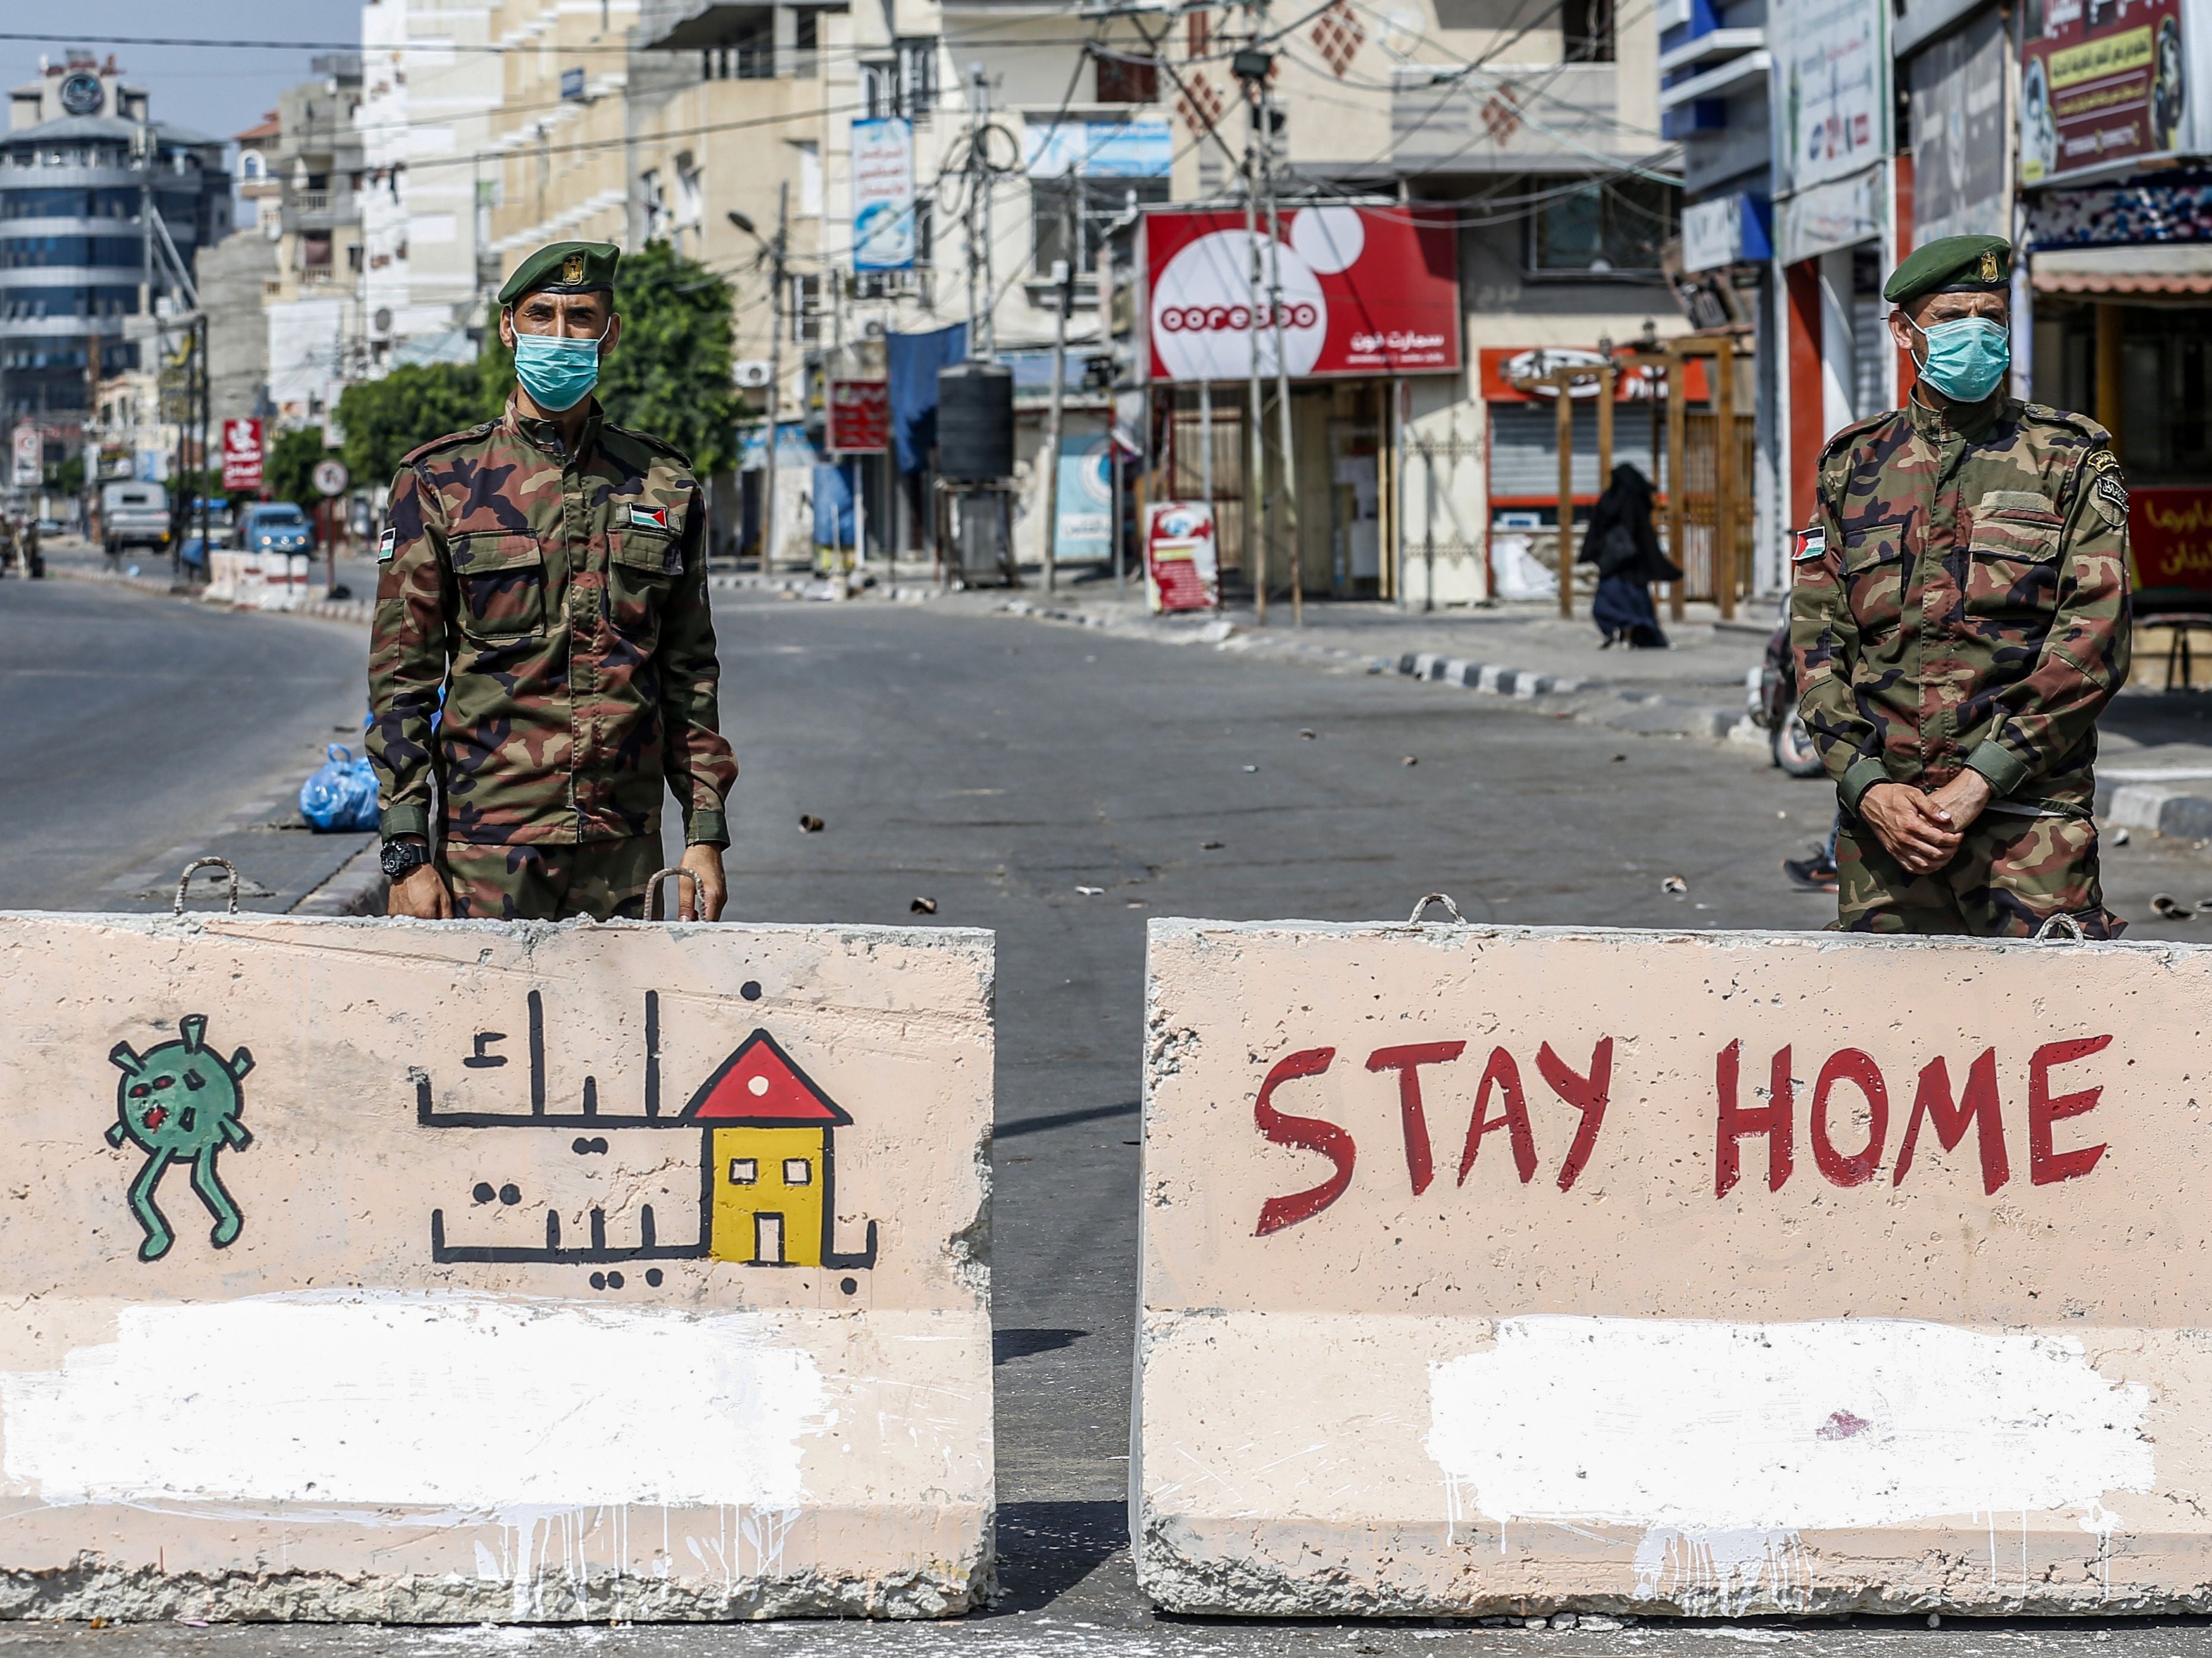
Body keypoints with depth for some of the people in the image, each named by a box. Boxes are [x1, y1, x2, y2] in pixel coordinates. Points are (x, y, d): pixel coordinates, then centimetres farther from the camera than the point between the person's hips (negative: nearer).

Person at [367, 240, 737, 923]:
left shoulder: (664, 486, 10)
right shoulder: (440, 482, 2)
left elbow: (690, 675, 14)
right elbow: (402, 677, 0)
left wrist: (705, 833, 7)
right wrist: (407, 852, -6)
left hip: (625, 849, 3)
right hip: (487, 852, -2)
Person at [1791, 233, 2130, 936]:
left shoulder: (2071, 463, 6)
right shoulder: (1854, 467, 14)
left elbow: (2093, 642, -4)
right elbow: (1817, 641, 10)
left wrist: (1980, 781, -12)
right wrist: (1867, 786, -6)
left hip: (2029, 817, -2)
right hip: (1883, 817, 3)